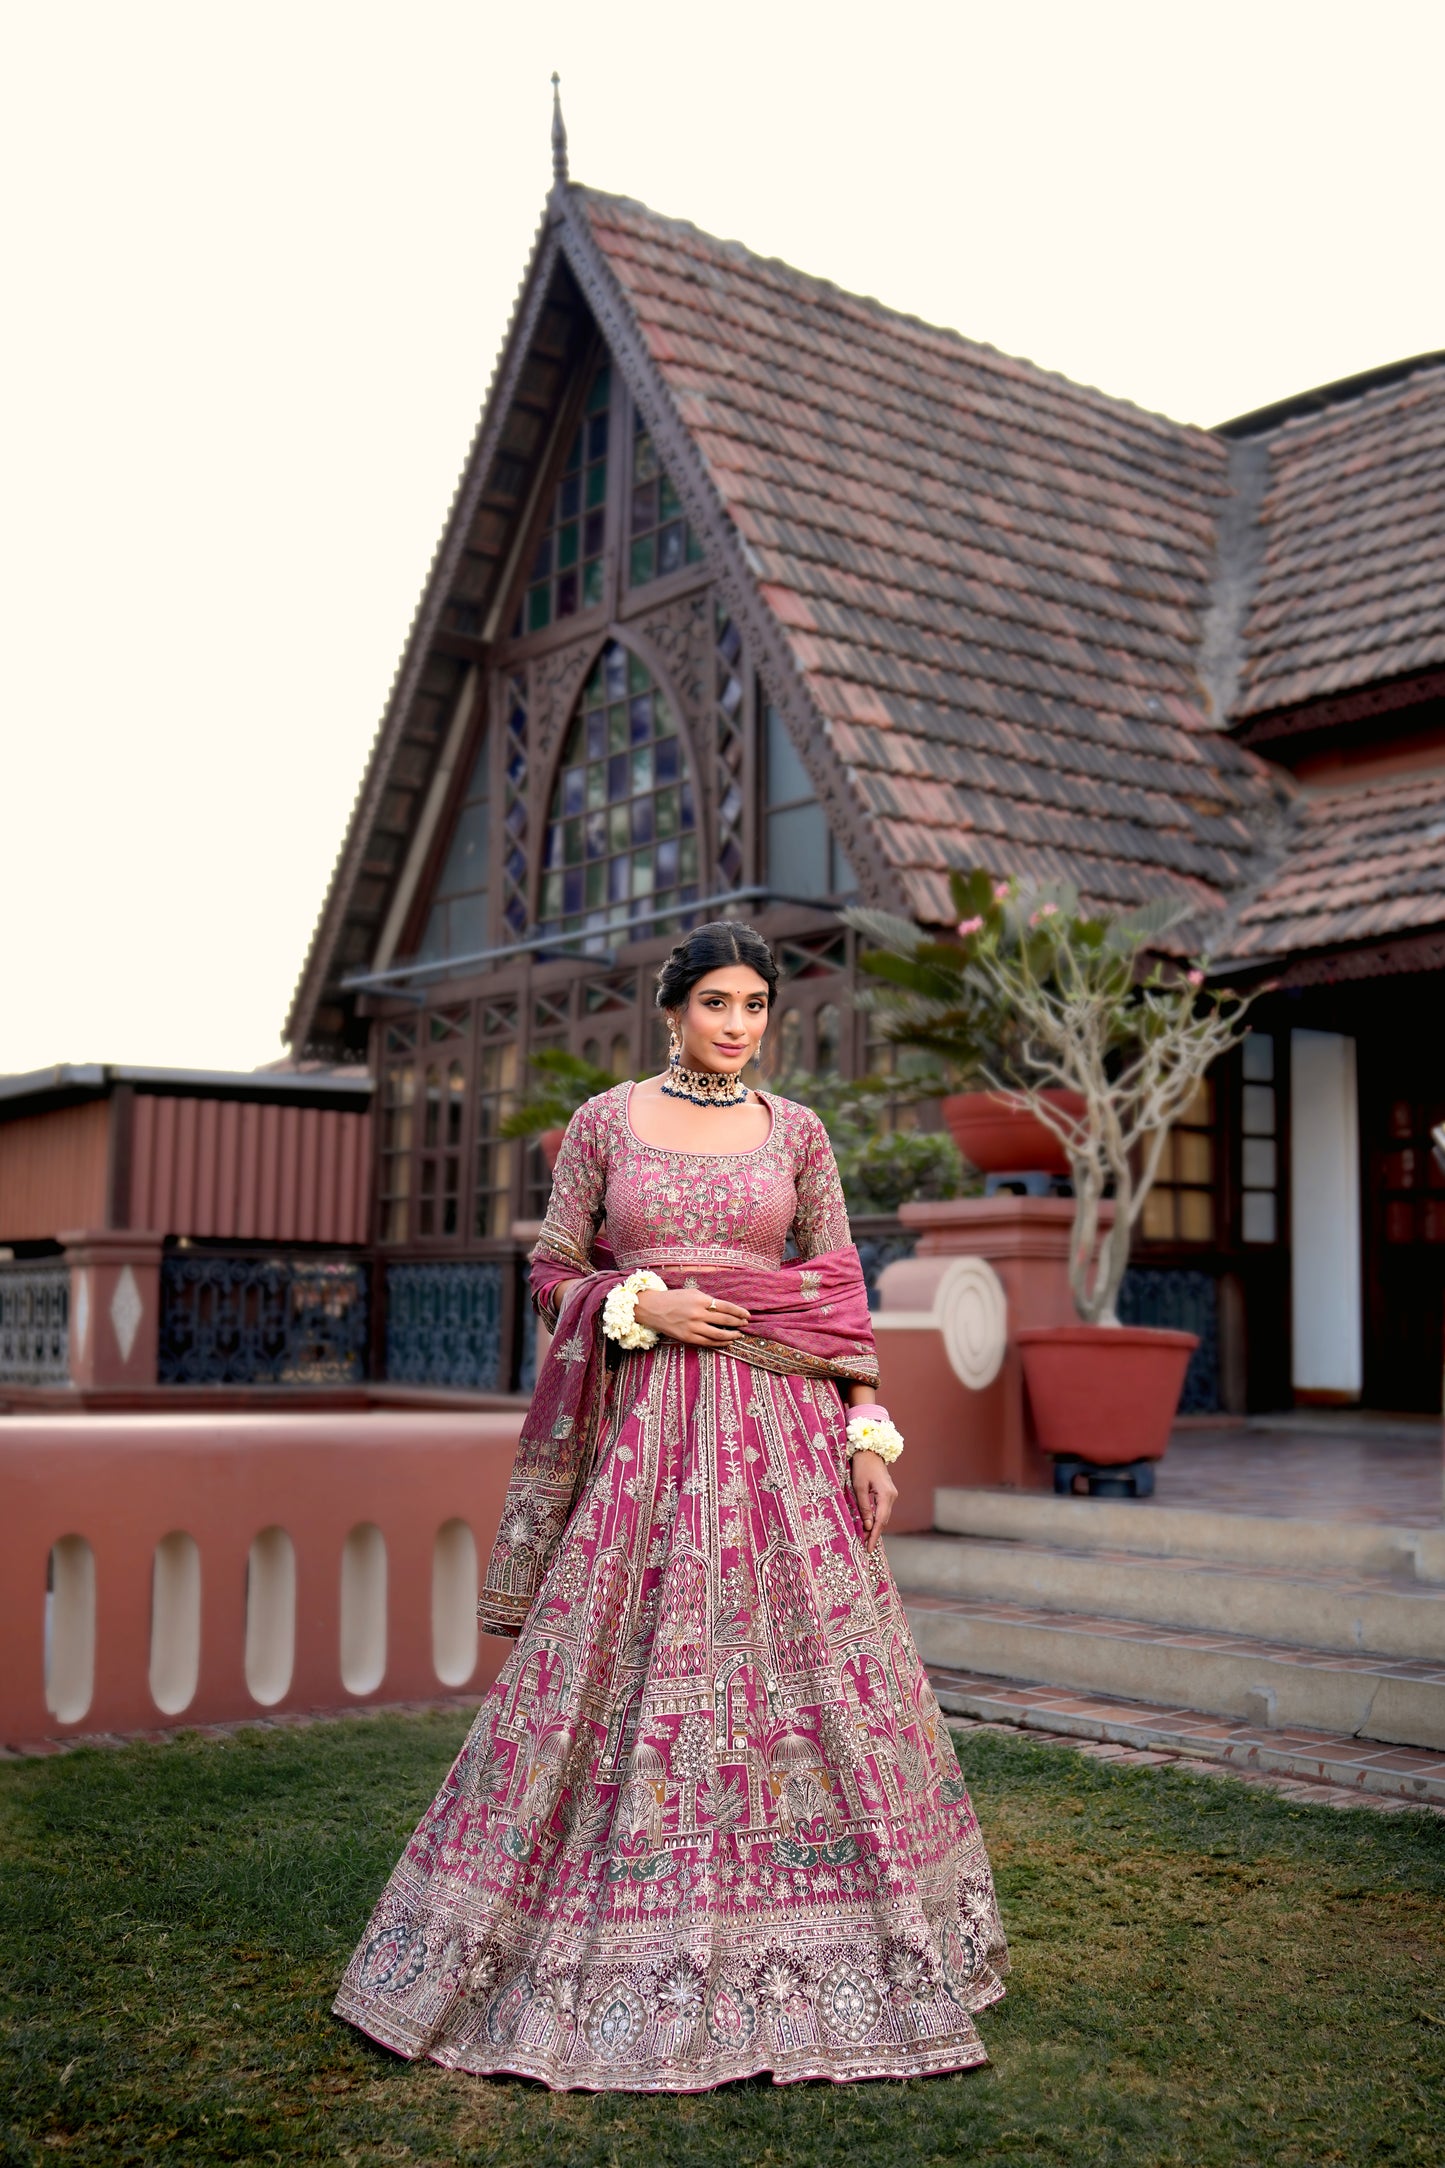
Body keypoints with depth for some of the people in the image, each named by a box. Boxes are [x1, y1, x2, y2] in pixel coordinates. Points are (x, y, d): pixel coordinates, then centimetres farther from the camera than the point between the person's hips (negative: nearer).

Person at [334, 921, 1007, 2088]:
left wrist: (869, 1432, 0)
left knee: (814, 1663, 2)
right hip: (644, 1423, -1)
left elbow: (843, 1294, 8)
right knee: (613, 1666, 0)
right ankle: (614, 1951, 17)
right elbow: (554, 1273, 6)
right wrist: (642, 1304, -11)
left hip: (782, 1425, 1)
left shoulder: (797, 1131, 7)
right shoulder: (604, 1122, 4)